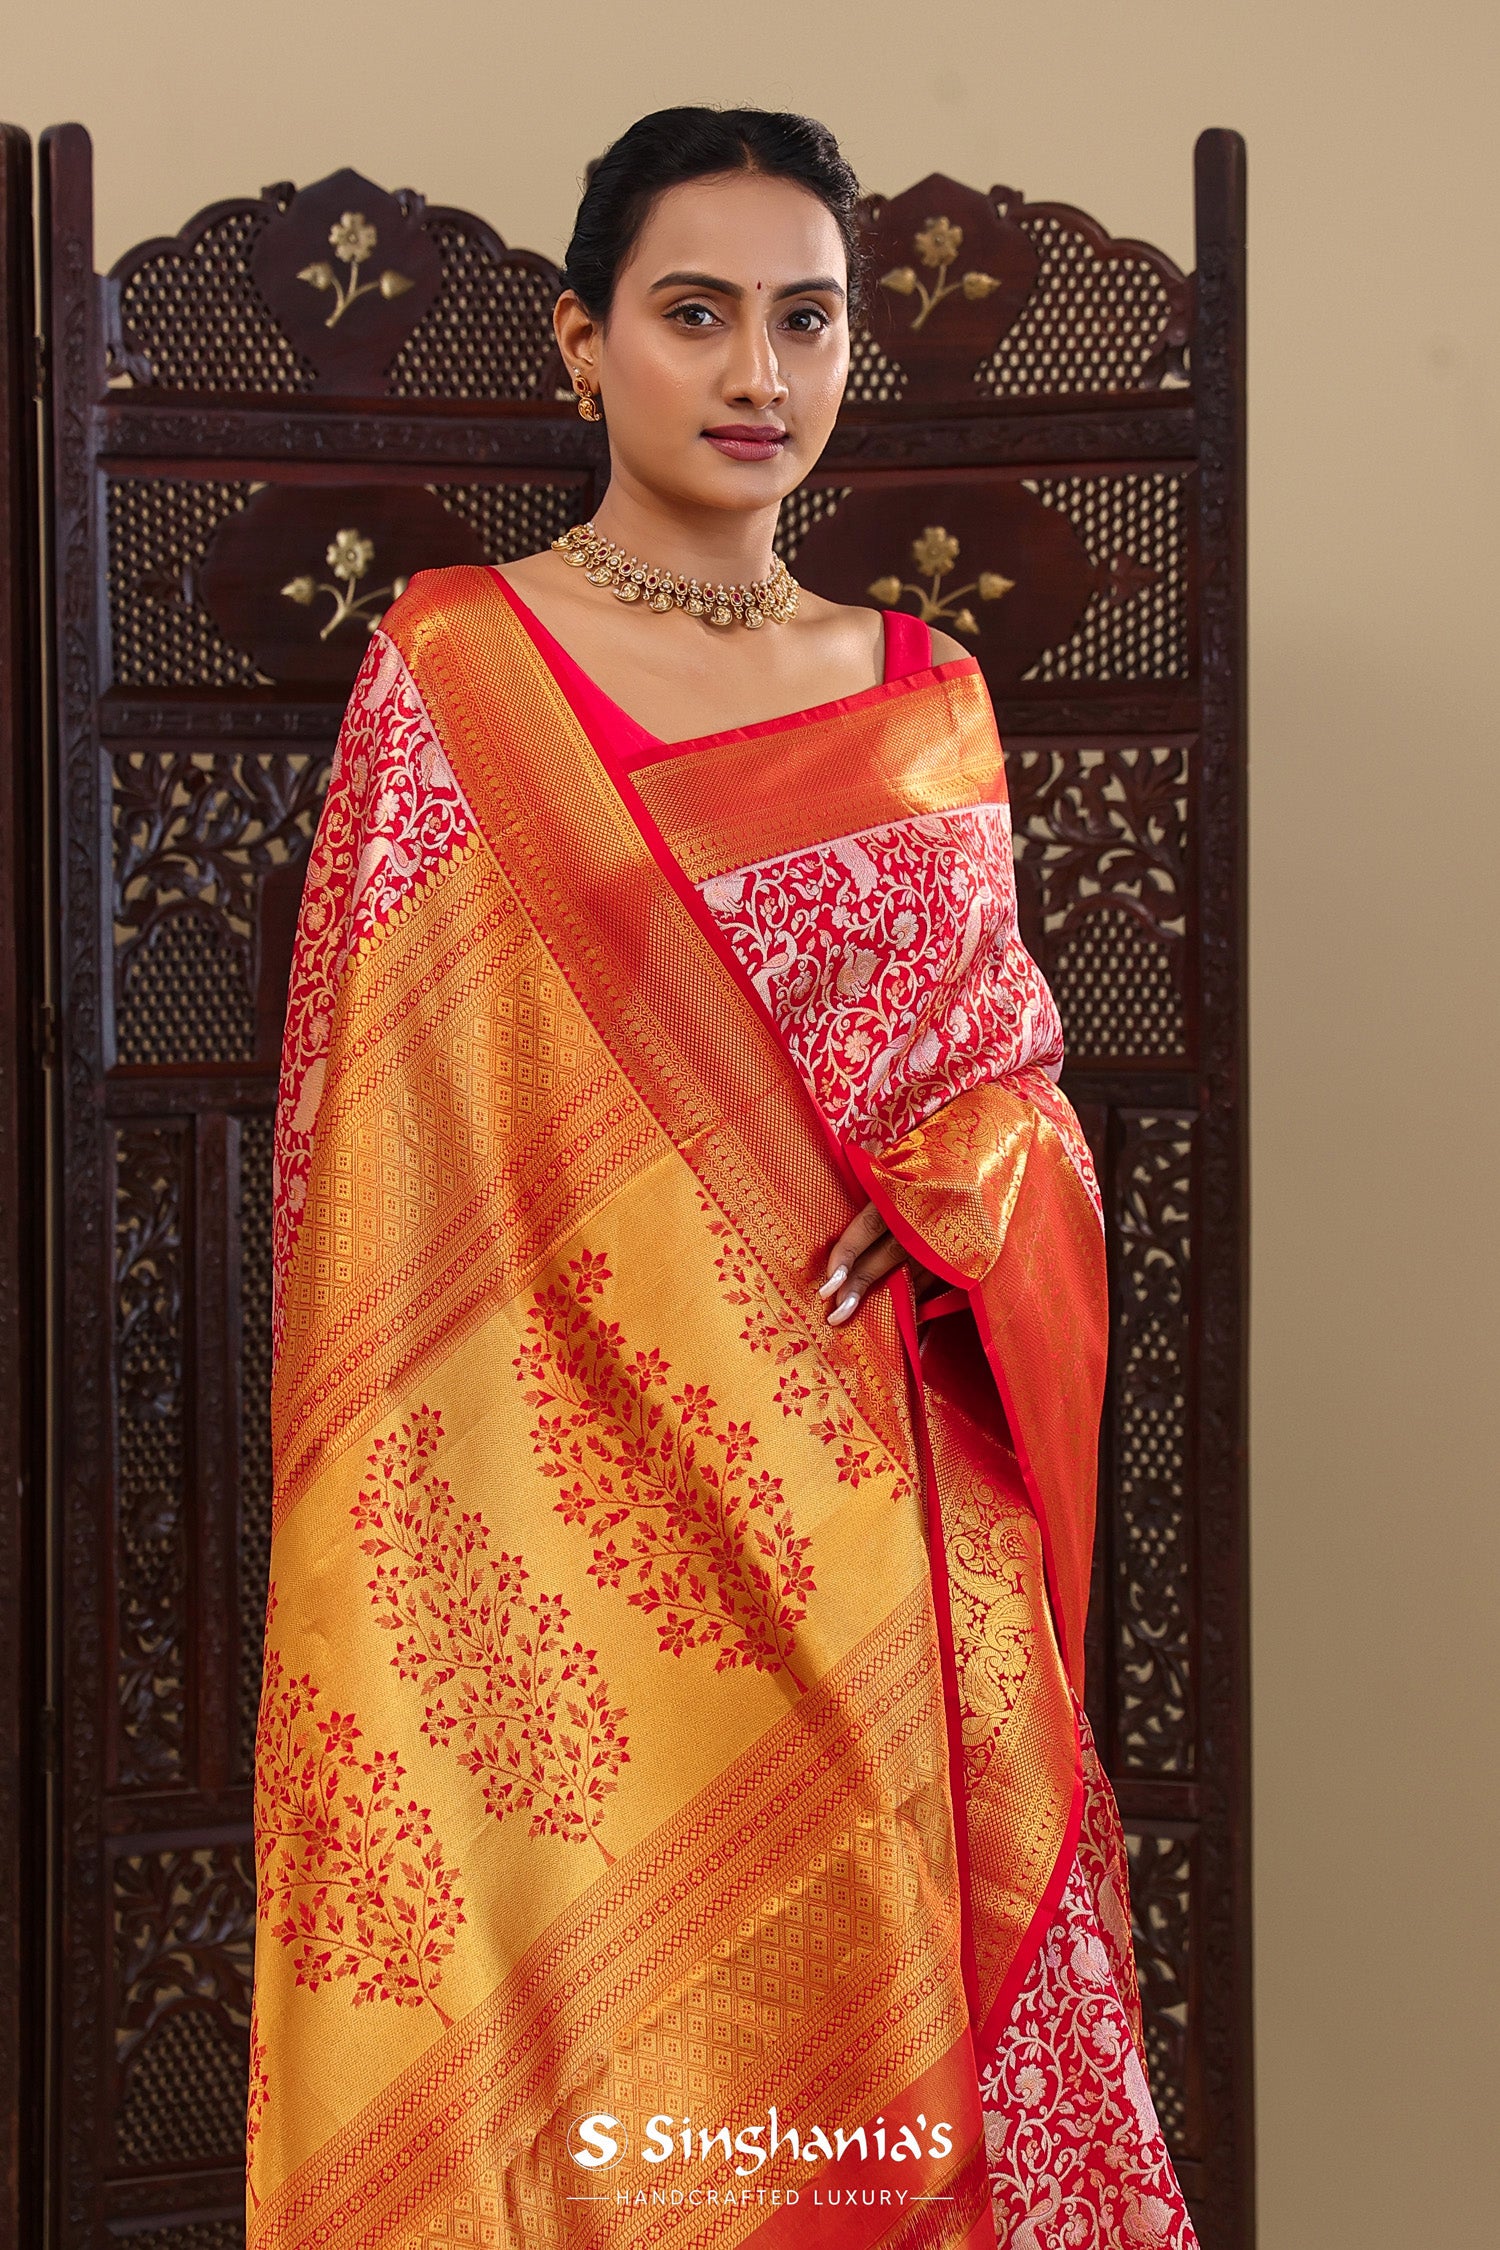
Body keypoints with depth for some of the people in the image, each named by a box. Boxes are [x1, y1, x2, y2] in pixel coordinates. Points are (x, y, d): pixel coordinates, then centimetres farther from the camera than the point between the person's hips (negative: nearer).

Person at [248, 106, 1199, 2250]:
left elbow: (1026, 1065, 16)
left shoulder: (929, 696, 12)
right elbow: (377, 1137, -4)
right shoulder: (455, 671, -1)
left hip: (896, 1529, 4)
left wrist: (956, 1185, -7)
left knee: (908, 2032, 8)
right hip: (587, 1503, -4)